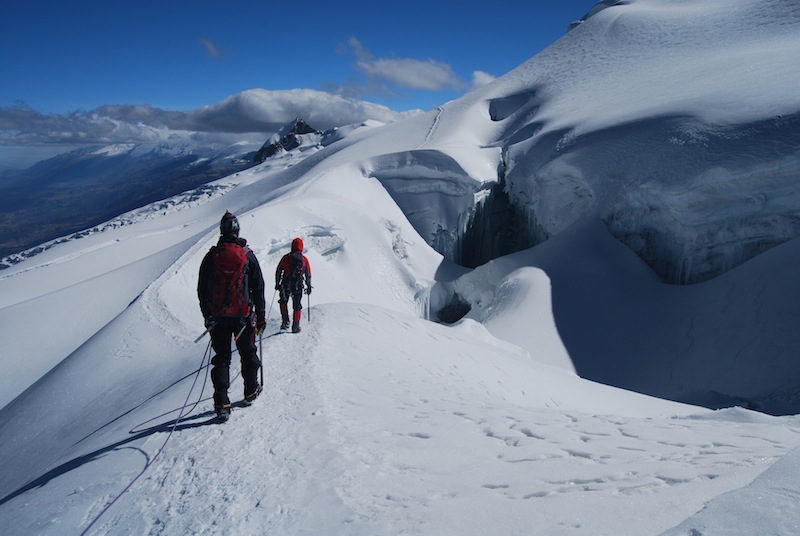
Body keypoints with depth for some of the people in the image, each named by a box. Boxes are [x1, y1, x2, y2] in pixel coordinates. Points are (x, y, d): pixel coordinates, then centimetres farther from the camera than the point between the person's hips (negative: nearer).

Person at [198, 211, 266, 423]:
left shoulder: (211, 256, -2)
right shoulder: (248, 255, -6)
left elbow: (202, 290, 4)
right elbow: (258, 288, -3)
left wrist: (207, 316, 15)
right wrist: (261, 317, 5)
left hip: (218, 317, 1)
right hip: (243, 316, -1)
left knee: (221, 358, 6)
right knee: (248, 354, 17)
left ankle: (222, 404, 0)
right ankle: (251, 392, 28)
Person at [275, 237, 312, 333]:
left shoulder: (286, 257, -1)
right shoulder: (304, 259, 1)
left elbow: (278, 271, 3)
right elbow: (308, 275, 5)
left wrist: (277, 284, 14)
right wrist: (309, 286, 16)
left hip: (285, 285, 0)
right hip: (298, 286, 0)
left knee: (283, 302, 22)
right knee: (297, 306, 11)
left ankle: (285, 322, 15)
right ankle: (295, 326, 10)